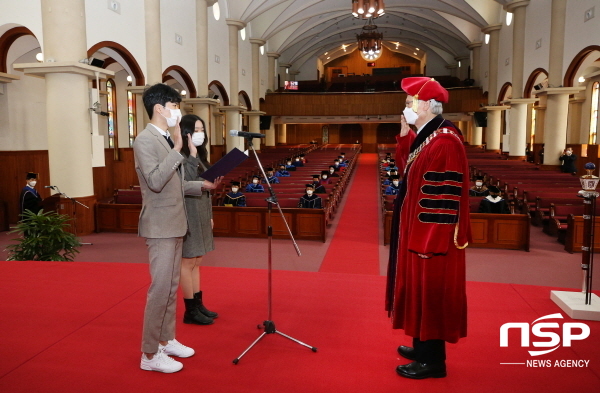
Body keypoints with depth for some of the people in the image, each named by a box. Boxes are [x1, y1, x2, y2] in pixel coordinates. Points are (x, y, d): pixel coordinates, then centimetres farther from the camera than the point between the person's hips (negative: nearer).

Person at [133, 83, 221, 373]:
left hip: (174, 224, 9)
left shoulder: (167, 140, 15)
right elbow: (155, 181, -24)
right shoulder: (145, 140, -12)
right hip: (160, 226, -9)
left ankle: (167, 340, 28)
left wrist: (203, 186, 10)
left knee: (171, 287, 15)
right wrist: (177, 150, -21)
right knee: (160, 288, -5)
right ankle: (150, 354, 7)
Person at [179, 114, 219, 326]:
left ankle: (198, 304, 23)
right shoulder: (180, 156, -13)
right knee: (188, 262, -1)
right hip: (189, 215, -9)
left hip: (201, 214, 9)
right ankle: (190, 310, 9)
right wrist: (192, 156, -22)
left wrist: (209, 214, 17)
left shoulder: (200, 155, 13)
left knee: (196, 262, 14)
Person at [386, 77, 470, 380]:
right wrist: (404, 135, 7)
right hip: (419, 227, 10)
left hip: (432, 233, -10)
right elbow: (408, 169, 17)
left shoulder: (444, 141, -21)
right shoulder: (425, 135, 9)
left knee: (430, 291, 1)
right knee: (421, 289, 18)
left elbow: (444, 195, -24)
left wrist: (428, 240, -23)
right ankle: (423, 347, 33)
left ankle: (432, 360, 16)